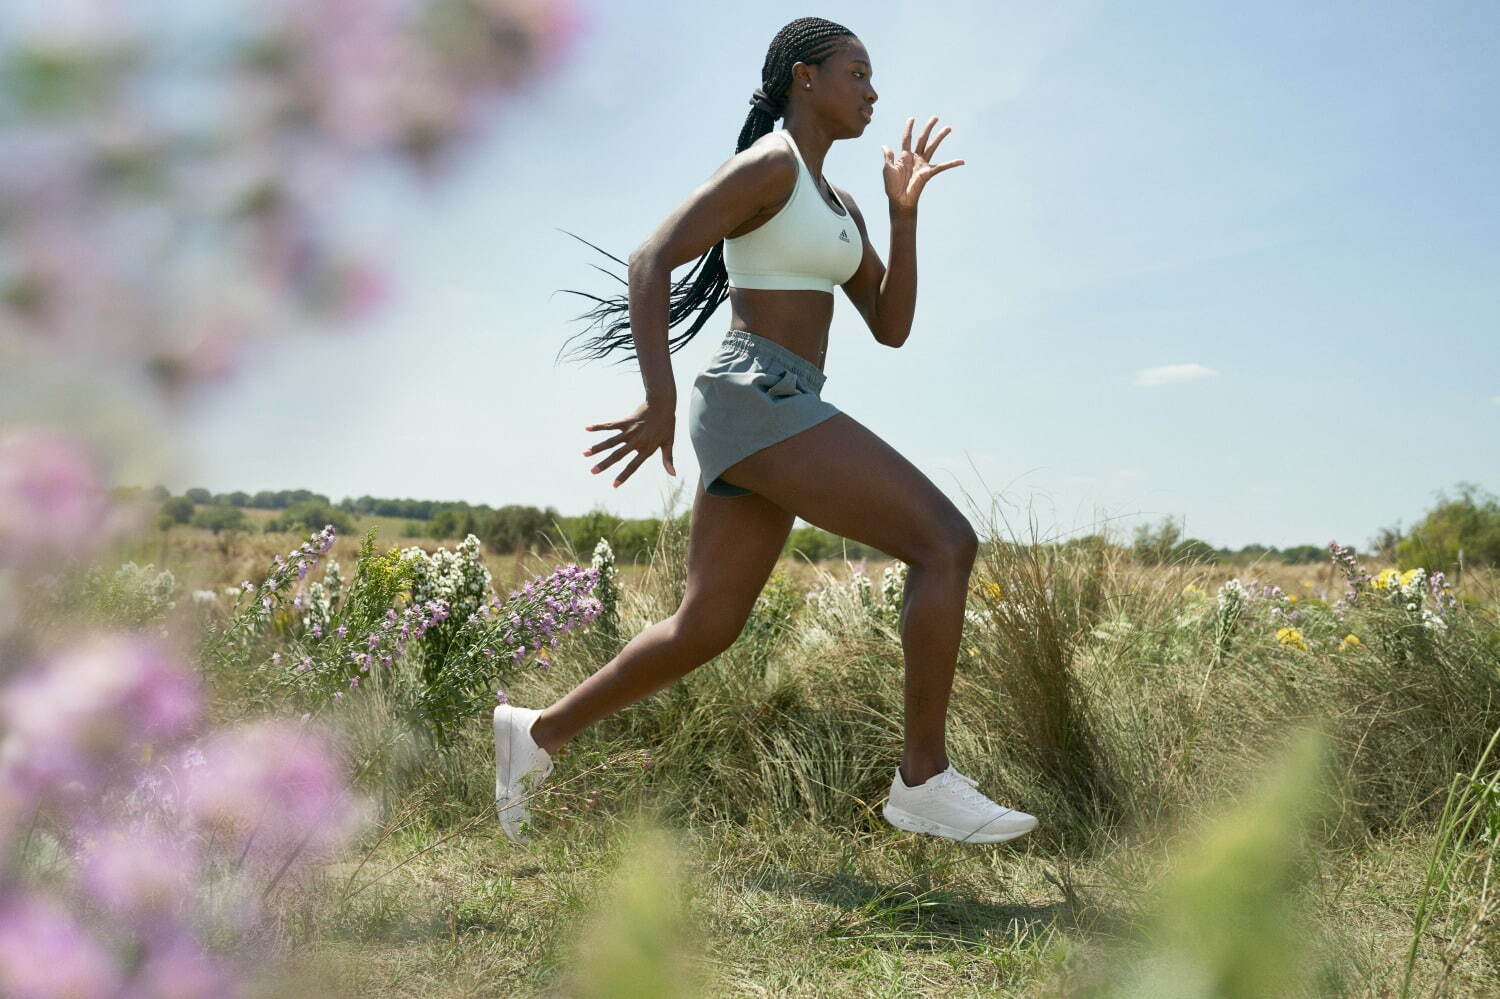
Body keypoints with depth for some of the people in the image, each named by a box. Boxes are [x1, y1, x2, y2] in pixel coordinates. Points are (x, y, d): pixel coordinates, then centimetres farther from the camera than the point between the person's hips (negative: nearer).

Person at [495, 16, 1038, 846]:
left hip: (779, 412, 10)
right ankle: (924, 779, -10)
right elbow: (651, 259, -15)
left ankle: (537, 732, 23)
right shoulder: (766, 164, -6)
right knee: (947, 543, -15)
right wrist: (660, 400, -24)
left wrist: (904, 212, 9)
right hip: (755, 401, -10)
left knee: (706, 629, 12)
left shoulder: (838, 206, 22)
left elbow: (891, 327, 18)